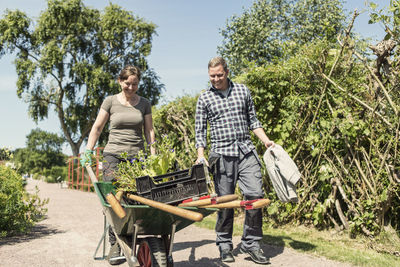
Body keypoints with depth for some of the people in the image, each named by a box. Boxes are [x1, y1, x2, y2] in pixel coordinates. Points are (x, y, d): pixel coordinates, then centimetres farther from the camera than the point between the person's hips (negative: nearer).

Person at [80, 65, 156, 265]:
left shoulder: (144, 104, 10)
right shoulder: (110, 101, 5)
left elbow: (149, 131, 12)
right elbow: (97, 128, 8)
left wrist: (153, 156, 5)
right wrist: (88, 152, 1)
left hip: (137, 156, 1)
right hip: (113, 155, -1)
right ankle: (115, 245, 1)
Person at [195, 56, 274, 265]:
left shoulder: (242, 91, 12)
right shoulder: (204, 99, 6)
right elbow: (200, 131, 5)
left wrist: (266, 141, 7)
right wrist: (201, 156, -7)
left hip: (246, 151, 2)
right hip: (222, 154, -2)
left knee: (255, 195, -8)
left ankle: (250, 243, 7)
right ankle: (225, 246, 17)